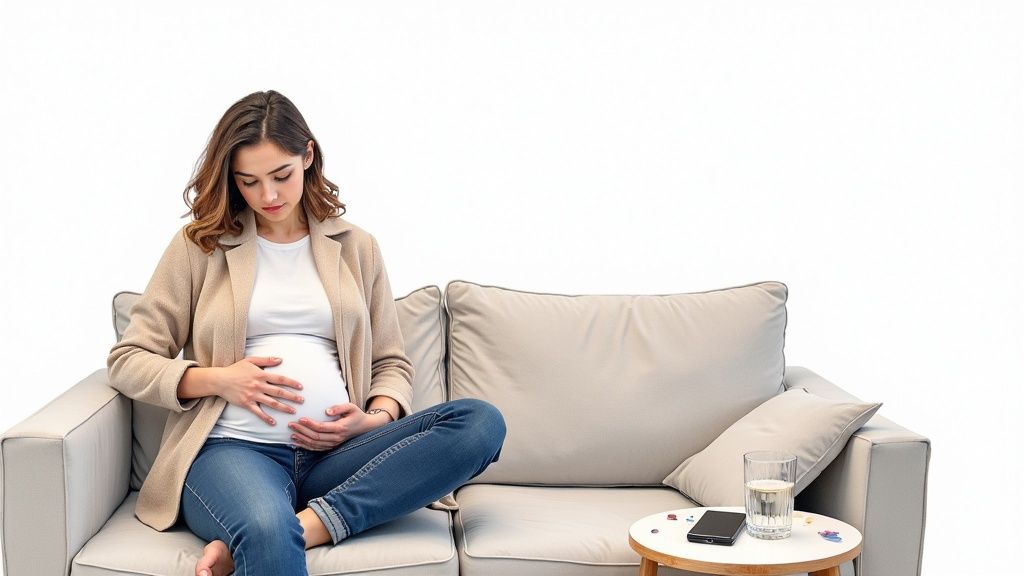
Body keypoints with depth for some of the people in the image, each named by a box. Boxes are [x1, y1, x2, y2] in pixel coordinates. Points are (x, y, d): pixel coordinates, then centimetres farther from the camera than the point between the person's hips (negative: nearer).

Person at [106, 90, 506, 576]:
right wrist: (217, 380, -7)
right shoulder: (199, 246, 12)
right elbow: (126, 360, 11)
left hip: (335, 454, 5)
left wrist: (378, 418, -1)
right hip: (231, 447, -5)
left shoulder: (356, 247, 19)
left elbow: (391, 361, 22)